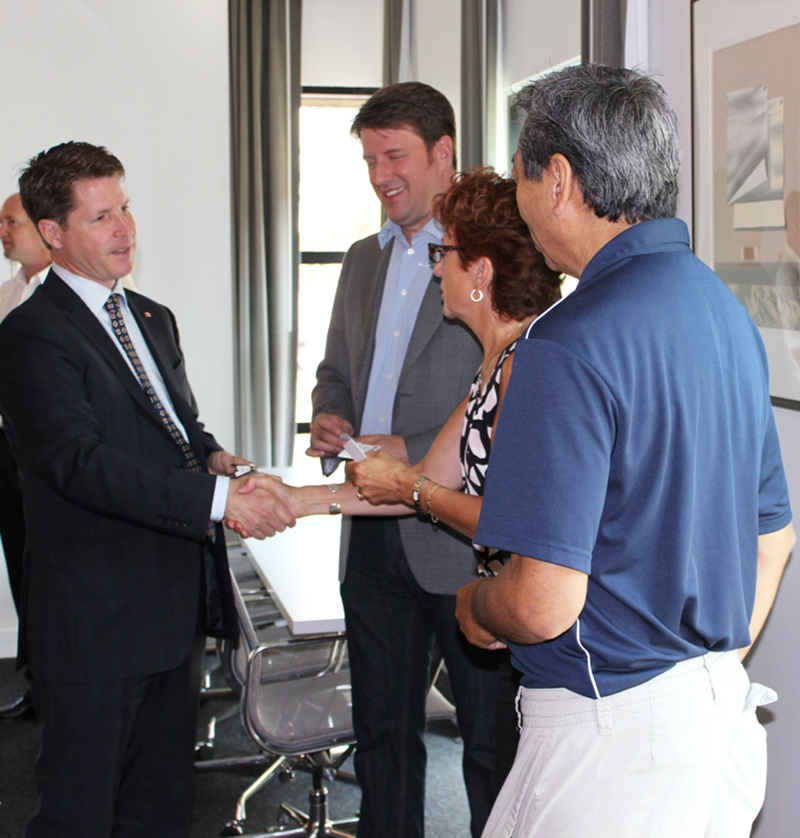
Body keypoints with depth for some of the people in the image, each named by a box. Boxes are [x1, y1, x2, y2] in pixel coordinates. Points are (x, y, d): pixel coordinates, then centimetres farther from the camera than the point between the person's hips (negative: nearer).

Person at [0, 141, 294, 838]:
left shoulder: (153, 320, 15)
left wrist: (210, 453, -2)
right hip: (96, 617, -8)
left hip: (180, 603, 8)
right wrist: (218, 498, -31)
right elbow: (83, 464, -24)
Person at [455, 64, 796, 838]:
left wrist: (476, 606, -3)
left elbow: (544, 604, -25)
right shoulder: (726, 310, 6)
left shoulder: (570, 343, -22)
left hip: (612, 728, -8)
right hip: (727, 715, 9)